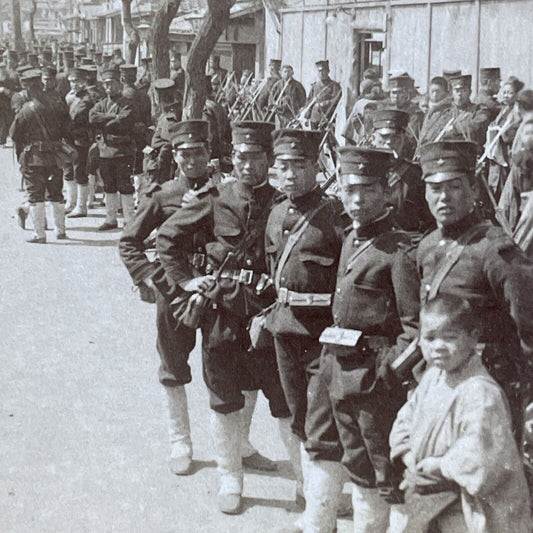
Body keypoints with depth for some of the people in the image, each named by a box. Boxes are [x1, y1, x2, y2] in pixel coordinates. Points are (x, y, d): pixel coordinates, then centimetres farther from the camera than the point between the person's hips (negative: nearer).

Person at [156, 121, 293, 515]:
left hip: (269, 313, -2)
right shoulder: (216, 201, 0)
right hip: (221, 310, 2)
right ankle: (231, 480, 27)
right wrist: (185, 280, 5)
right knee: (224, 401, 12)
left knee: (285, 401, 4)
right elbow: (168, 236, 10)